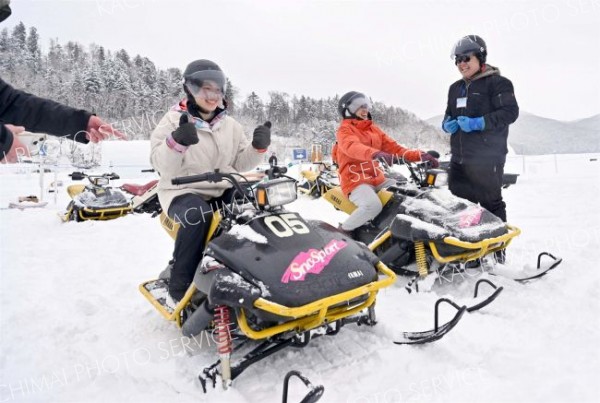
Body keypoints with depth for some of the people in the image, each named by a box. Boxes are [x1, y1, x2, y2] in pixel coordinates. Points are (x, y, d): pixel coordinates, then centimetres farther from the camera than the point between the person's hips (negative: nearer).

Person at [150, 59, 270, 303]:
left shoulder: (230, 125, 13)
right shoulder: (174, 121, -2)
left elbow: (240, 164, 11)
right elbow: (160, 164, -13)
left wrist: (258, 148, -7)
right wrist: (177, 141, -32)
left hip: (223, 193, 5)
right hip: (183, 192, -5)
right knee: (198, 215, -37)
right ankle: (179, 290, -22)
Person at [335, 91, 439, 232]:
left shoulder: (373, 129, 18)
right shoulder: (344, 129, -4)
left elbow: (393, 147, 13)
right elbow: (352, 147, -27)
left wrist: (420, 155, -3)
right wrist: (376, 154, -46)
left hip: (377, 179, 8)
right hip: (356, 180, -7)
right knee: (373, 205, -34)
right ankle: (343, 232, -13)